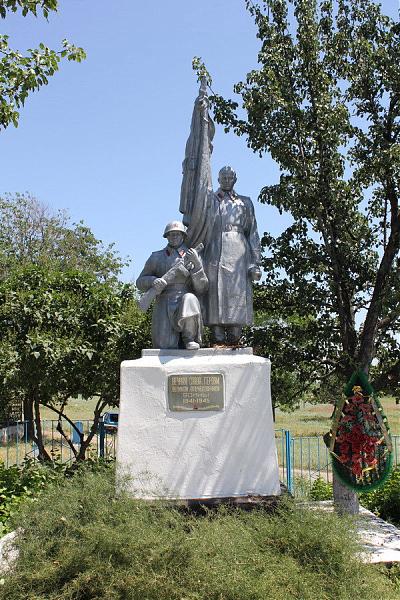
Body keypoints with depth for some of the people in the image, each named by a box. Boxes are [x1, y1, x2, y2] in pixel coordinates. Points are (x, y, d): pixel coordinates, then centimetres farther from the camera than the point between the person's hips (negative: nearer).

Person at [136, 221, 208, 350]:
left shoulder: (192, 256, 13)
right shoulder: (156, 257, 16)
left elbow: (201, 288, 5)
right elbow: (140, 282, 16)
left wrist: (197, 264, -11)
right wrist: (153, 281, -7)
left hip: (187, 309, 0)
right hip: (164, 306, 0)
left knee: (189, 299, -36)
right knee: (166, 346, -19)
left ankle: (190, 339, -16)